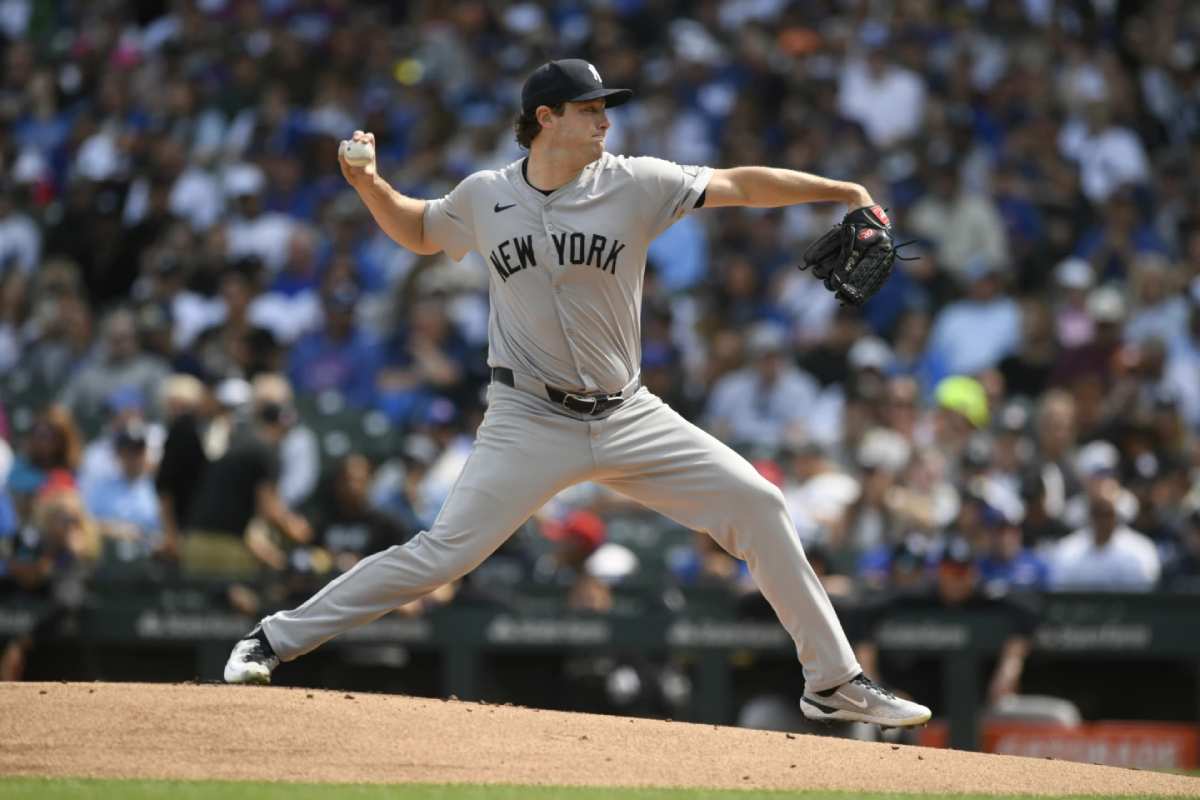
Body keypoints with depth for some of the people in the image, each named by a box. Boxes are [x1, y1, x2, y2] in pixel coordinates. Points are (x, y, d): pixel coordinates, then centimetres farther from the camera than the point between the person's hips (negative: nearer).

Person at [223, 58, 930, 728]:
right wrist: (368, 182, 0)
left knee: (758, 504, -6)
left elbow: (740, 186, -5)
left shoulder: (634, 185, -5)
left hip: (627, 417, 2)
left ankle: (835, 682, 5)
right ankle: (274, 641, 0)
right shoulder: (485, 198, -1)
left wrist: (843, 192, -13)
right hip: (531, 421, -2)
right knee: (443, 551, -13)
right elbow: (419, 232, 18)